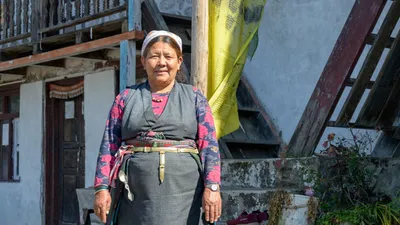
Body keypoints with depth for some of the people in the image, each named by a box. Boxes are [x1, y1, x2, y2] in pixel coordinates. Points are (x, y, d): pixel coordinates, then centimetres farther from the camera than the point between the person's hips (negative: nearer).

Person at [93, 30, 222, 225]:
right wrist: (102, 188, -1)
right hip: (136, 195, 1)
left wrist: (212, 187, -11)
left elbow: (209, 144, 1)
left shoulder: (195, 98, 9)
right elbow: (108, 147, 8)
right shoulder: (125, 98, 12)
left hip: (182, 193, -1)